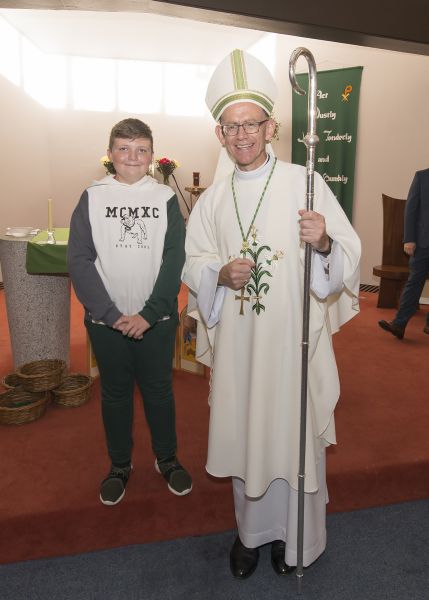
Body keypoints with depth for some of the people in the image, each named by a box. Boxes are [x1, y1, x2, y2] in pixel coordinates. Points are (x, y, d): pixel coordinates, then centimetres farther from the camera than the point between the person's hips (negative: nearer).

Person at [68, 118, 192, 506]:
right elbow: (80, 260, -5)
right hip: (106, 321, 1)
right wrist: (111, 314, -13)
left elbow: (176, 259, -6)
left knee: (159, 390, 13)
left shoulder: (166, 198, 0)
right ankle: (120, 464, 35)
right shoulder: (93, 197, 0)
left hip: (157, 320, 0)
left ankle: (167, 458, 35)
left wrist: (149, 313, -15)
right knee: (115, 393, 14)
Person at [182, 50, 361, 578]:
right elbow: (193, 264, 10)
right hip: (236, 341, 3)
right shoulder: (213, 199, 7)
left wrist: (323, 243, -29)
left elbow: (348, 258, -7)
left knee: (294, 433, 10)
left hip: (293, 338, -3)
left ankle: (296, 537, 37)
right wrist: (221, 273, -11)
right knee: (243, 432, 14)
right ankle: (252, 528, 40)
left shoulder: (306, 184, -6)